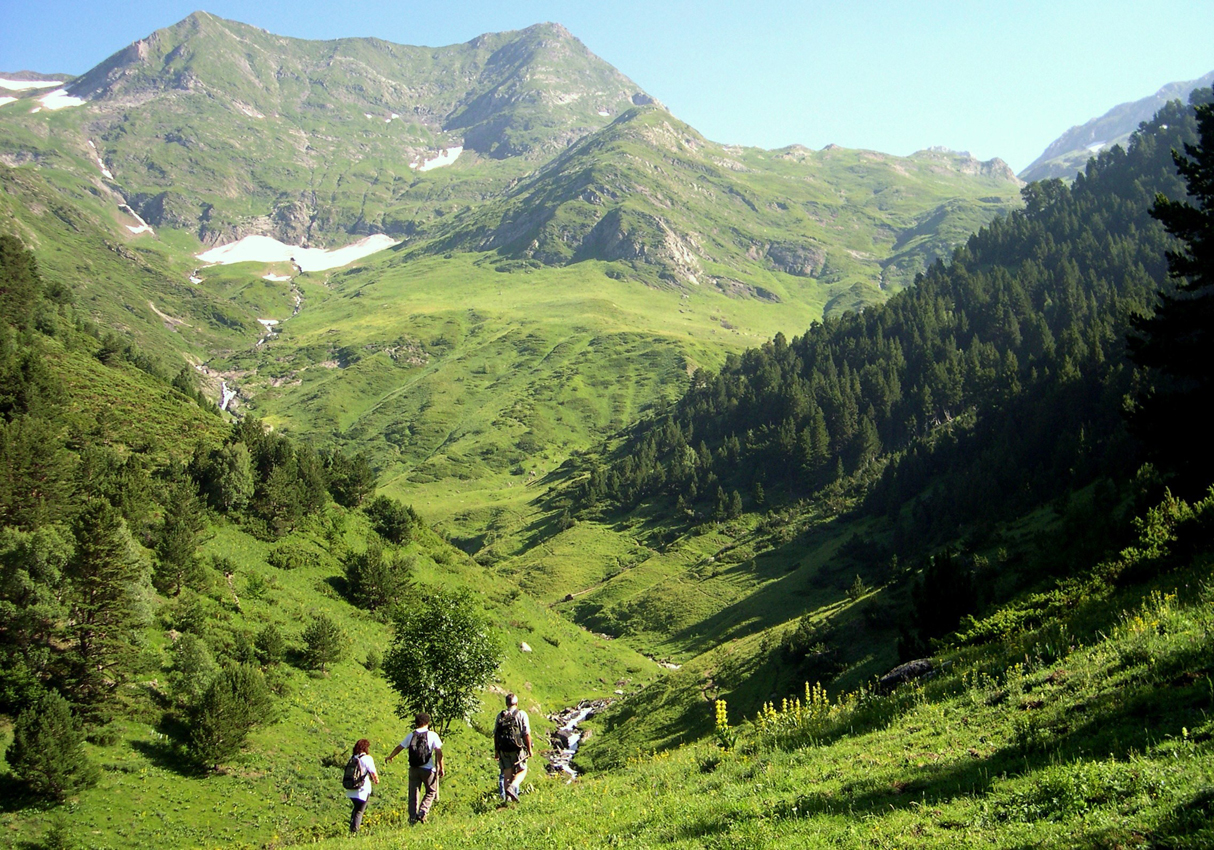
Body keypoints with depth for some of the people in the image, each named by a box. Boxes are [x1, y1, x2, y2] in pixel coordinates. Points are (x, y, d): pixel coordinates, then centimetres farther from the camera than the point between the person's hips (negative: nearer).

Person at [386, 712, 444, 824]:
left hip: (413, 769, 3)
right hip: (428, 769, -2)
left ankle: (413, 817, 10)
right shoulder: (432, 735, -3)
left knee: (413, 793, 12)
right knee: (431, 792, 12)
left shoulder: (411, 735, 5)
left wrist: (390, 756, 33)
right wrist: (441, 768, -2)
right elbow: (439, 752, -8)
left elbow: (399, 747, 15)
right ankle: (422, 812, -5)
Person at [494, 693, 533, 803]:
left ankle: (507, 798, 9)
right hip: (518, 748, -3)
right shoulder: (521, 714, -3)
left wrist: (496, 751, 17)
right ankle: (512, 787, -16)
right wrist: (529, 749, 1)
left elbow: (495, 734, 10)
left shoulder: (500, 715, 9)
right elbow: (527, 734, -8)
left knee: (507, 773, 11)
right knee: (522, 771, 9)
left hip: (503, 749, 3)